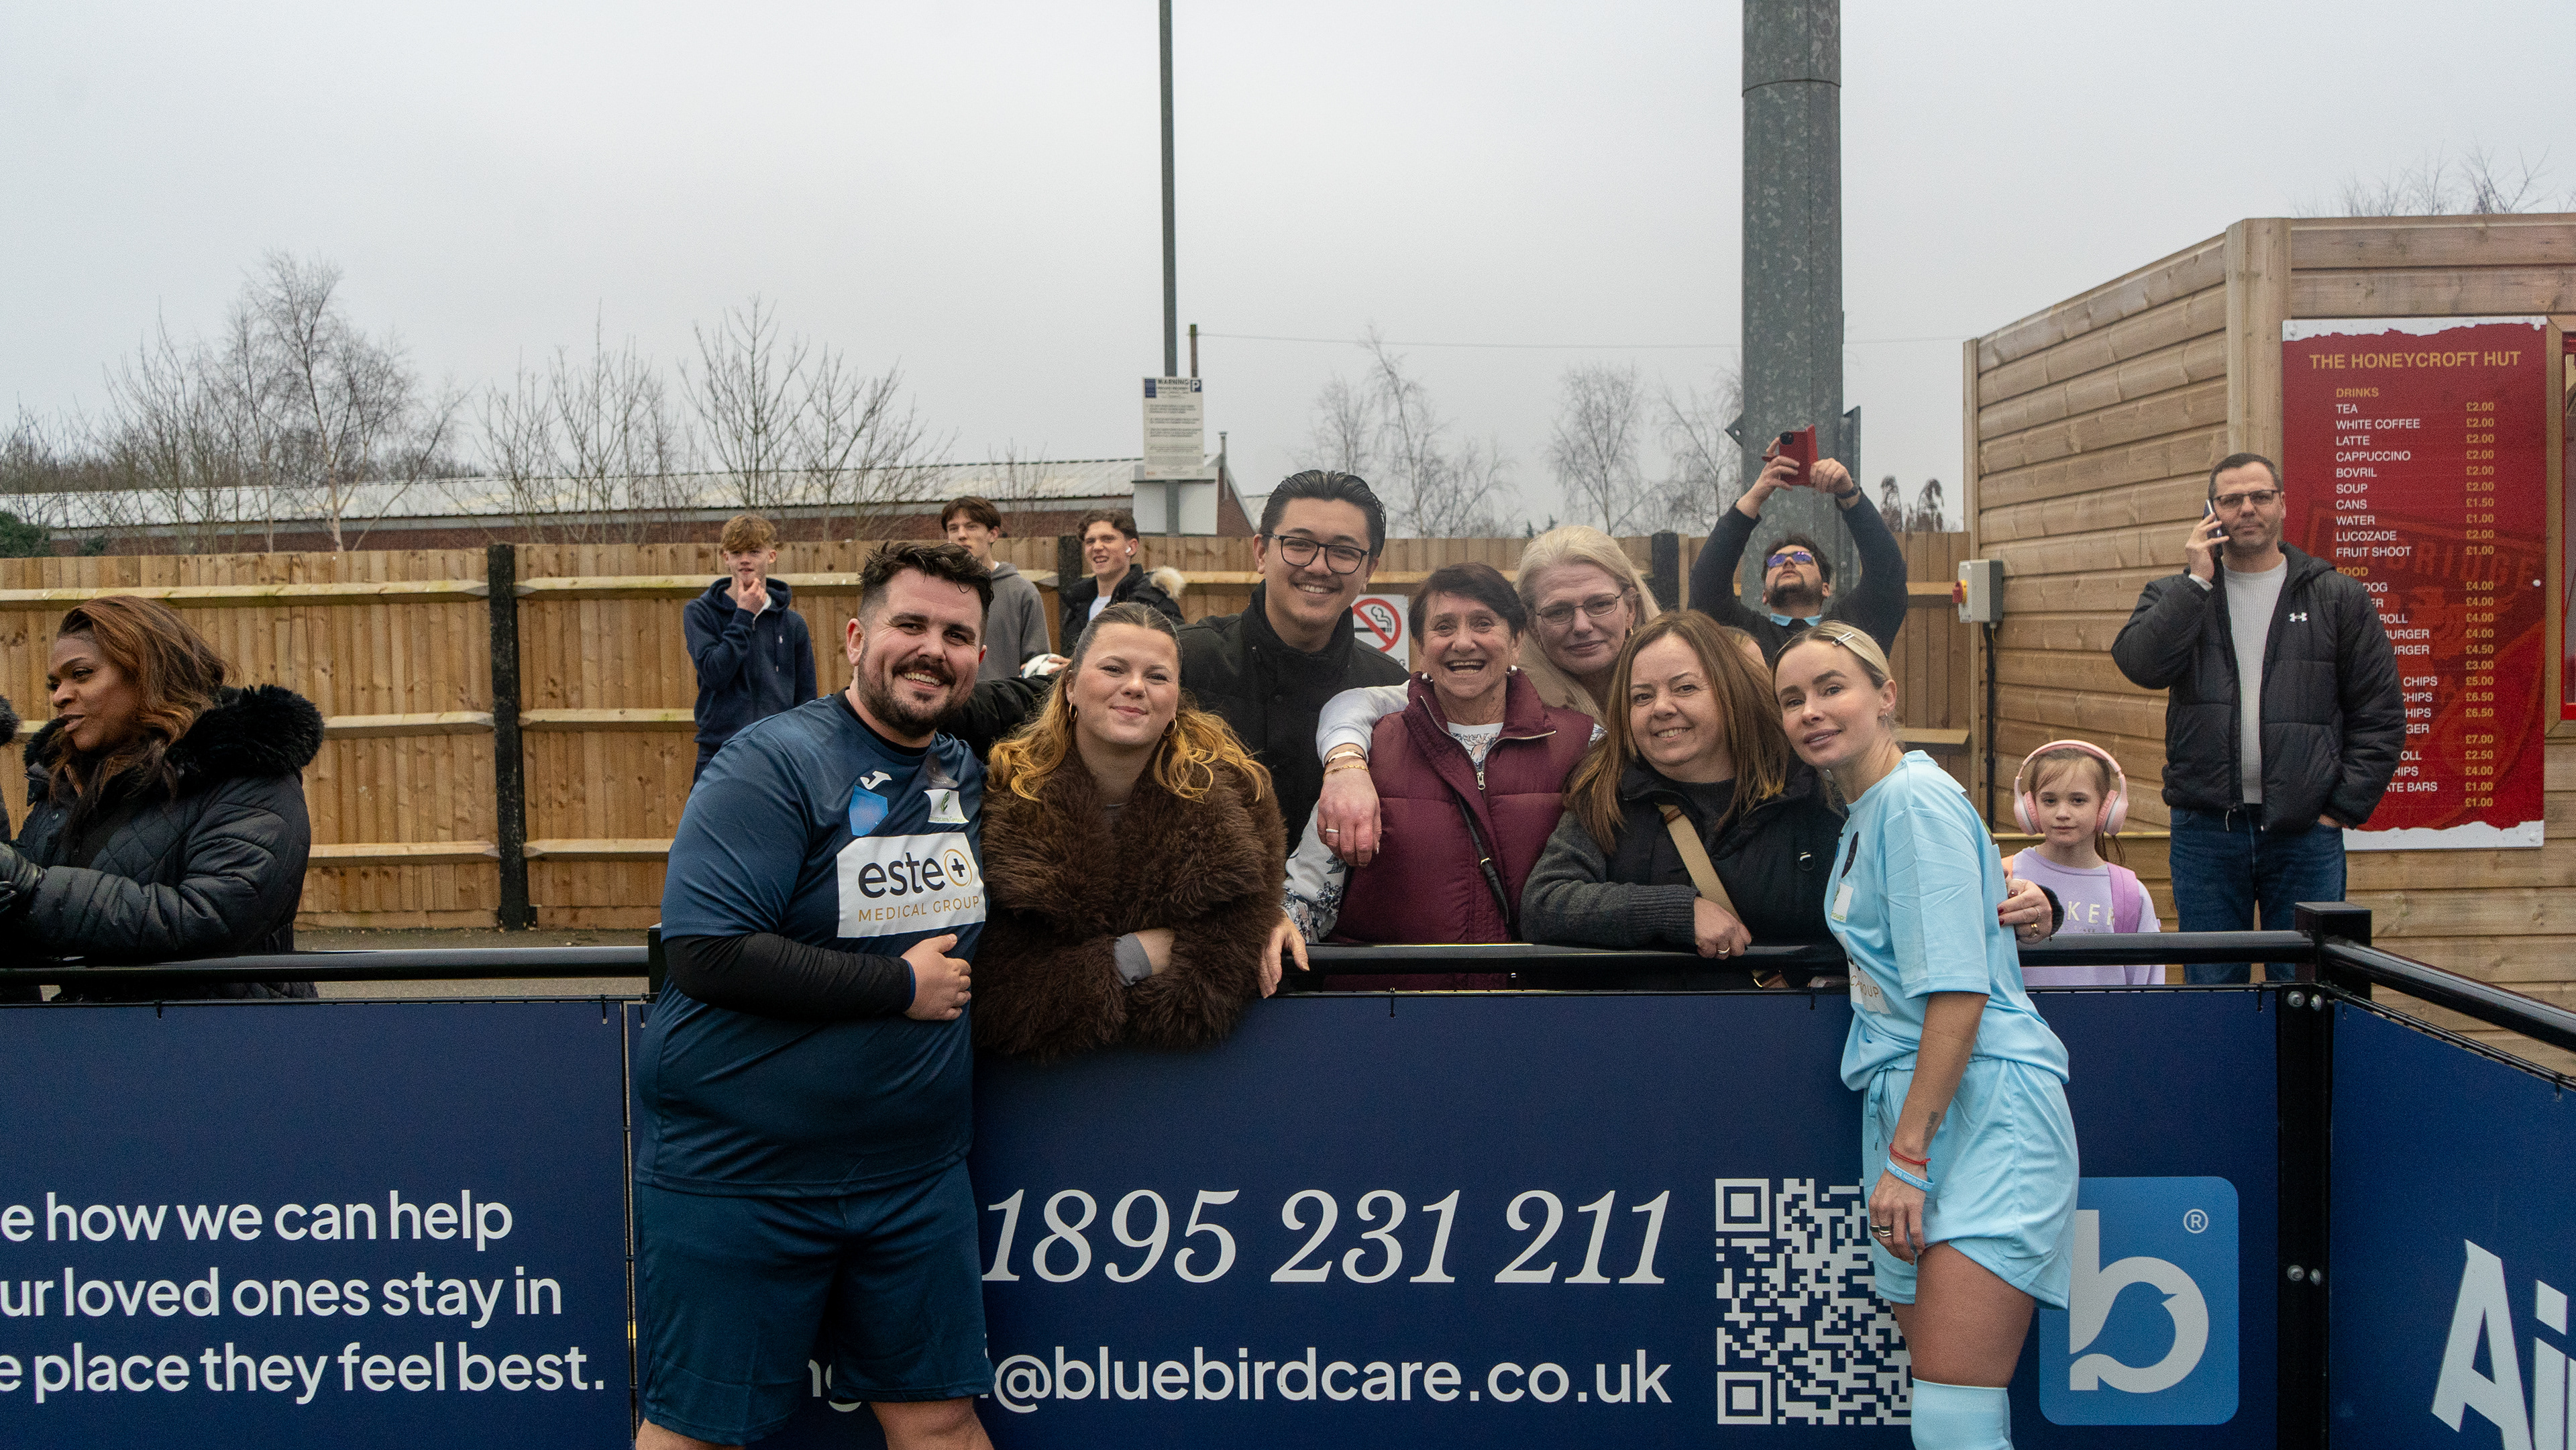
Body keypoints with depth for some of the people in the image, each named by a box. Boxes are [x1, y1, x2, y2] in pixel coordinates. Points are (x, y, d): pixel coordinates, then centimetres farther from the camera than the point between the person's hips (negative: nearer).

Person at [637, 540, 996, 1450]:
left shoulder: (970, 775, 7)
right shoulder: (777, 763, -14)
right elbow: (706, 954, -23)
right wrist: (900, 985, -17)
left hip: (913, 1174, 6)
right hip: (736, 1172, -5)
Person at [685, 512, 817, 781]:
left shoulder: (792, 624, 7)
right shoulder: (700, 613, 2)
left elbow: (806, 699, 10)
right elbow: (715, 673, -13)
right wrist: (744, 615, -9)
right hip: (718, 756, -1)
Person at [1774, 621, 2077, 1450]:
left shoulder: (1917, 799, -11)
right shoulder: (1862, 814, 17)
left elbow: (1957, 991, -18)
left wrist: (1906, 1155, -18)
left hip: (1986, 1109, -9)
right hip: (1906, 1103, 9)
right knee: (1931, 1367, 11)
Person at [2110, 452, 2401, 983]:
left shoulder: (2337, 598, 7)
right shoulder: (2176, 595, 8)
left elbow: (2380, 715, 5)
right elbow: (2141, 664, -13)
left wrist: (2346, 806, -2)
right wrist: (2198, 580, -10)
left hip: (2305, 833, 0)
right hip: (2205, 830, 1)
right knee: (2210, 989, 8)